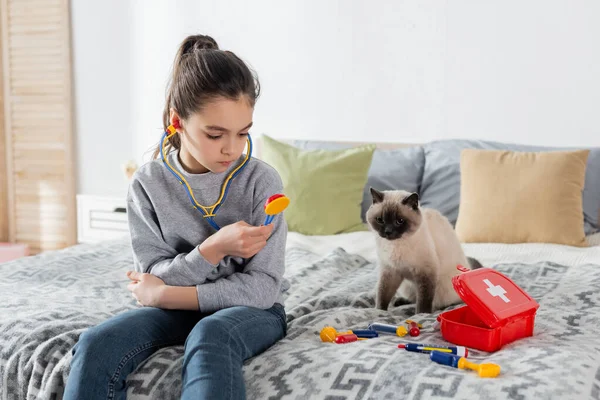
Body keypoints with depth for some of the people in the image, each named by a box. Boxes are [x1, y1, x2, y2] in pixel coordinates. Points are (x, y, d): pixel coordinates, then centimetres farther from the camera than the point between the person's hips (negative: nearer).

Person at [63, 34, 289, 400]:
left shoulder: (262, 180, -13)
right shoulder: (147, 184, -6)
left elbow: (263, 287, -16)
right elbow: (155, 277, -7)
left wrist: (165, 294, -16)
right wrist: (214, 249, -25)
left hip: (251, 309, -2)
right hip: (175, 310, 3)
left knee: (209, 335, -38)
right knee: (96, 344, -26)